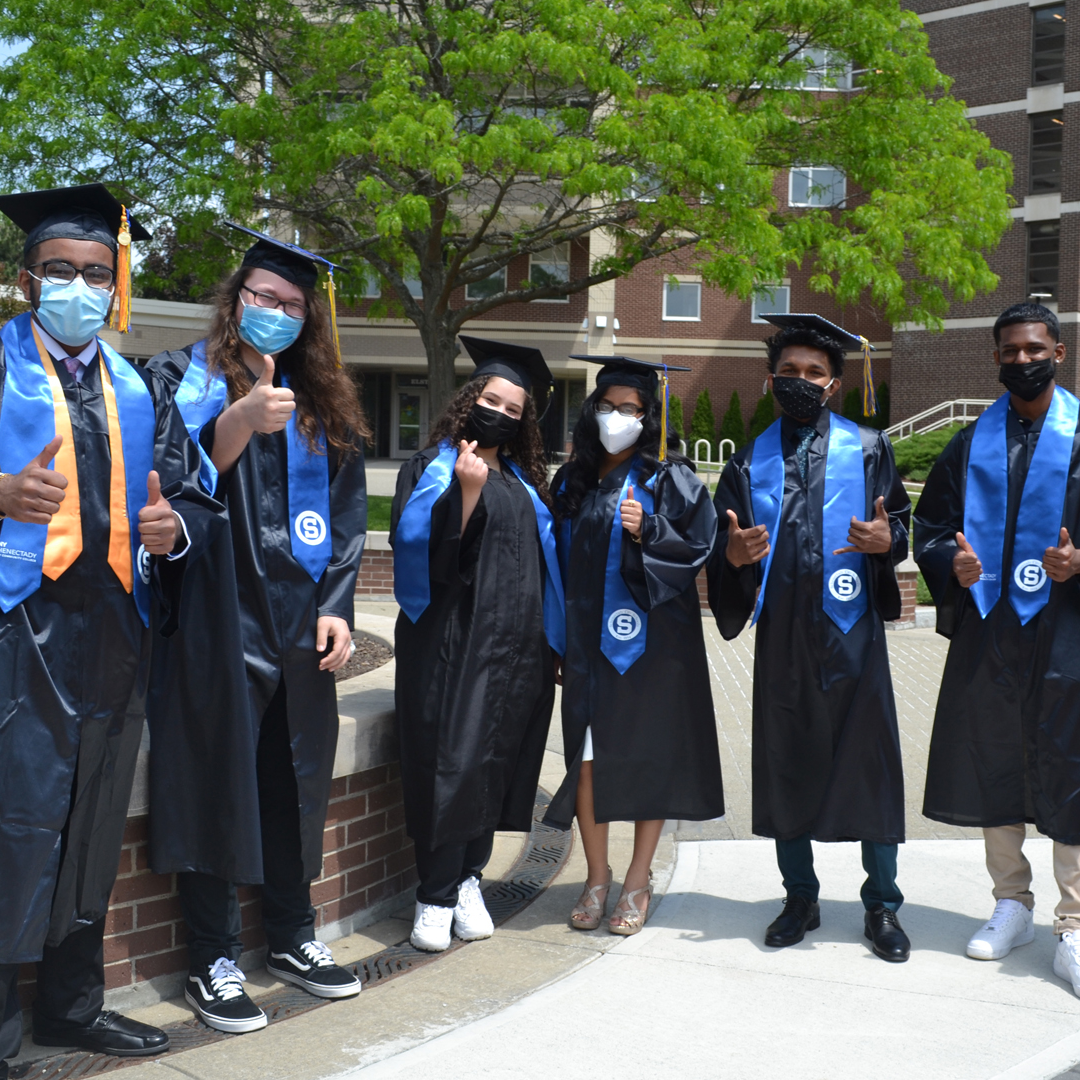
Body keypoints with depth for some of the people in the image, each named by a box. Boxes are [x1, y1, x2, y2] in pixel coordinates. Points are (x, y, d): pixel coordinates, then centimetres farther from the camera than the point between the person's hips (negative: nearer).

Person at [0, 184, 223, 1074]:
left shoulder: (141, 391, 15)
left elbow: (196, 498, 14)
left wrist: (174, 526, -7)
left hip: (111, 637, 5)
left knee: (90, 828, 13)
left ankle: (72, 1003, 27)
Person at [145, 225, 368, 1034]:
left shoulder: (321, 402, 15)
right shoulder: (186, 379, 2)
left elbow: (345, 511, 12)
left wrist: (336, 605, 2)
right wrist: (243, 420, -32)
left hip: (300, 621, 5)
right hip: (217, 617, -4)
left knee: (296, 777, 10)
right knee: (219, 776, -3)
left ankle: (292, 936, 24)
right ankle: (214, 960, 7)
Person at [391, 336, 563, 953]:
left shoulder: (522, 481, 18)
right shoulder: (433, 467, 2)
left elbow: (545, 555, 20)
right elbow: (423, 549, -10)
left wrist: (551, 639, 13)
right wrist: (466, 494, -22)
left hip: (517, 644, 5)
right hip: (455, 640, -5)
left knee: (495, 763, 6)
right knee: (451, 763, -8)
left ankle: (468, 880, 17)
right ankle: (437, 897, -1)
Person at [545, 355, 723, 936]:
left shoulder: (669, 479, -1)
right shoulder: (574, 481, 11)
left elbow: (699, 546, -5)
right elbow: (561, 558, 14)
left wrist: (648, 531, -21)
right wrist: (559, 639, 10)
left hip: (652, 636, -3)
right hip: (588, 639, 3)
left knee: (649, 757, 2)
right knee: (588, 754, 2)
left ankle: (638, 882, 15)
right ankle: (597, 877, 18)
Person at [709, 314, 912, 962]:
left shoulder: (868, 449, 7)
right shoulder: (751, 462, 13)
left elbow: (902, 522, 6)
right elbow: (726, 546, 12)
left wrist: (886, 540, -17)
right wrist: (733, 555, -11)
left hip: (851, 630, -2)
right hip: (781, 634, 2)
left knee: (869, 761, -1)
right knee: (785, 762, 7)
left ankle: (882, 904, 12)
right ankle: (801, 898, 21)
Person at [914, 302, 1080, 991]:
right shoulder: (971, 446, 11)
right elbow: (930, 526, 12)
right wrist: (951, 563, -8)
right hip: (986, 629, 4)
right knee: (992, 768, 10)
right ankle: (1013, 906, 26)